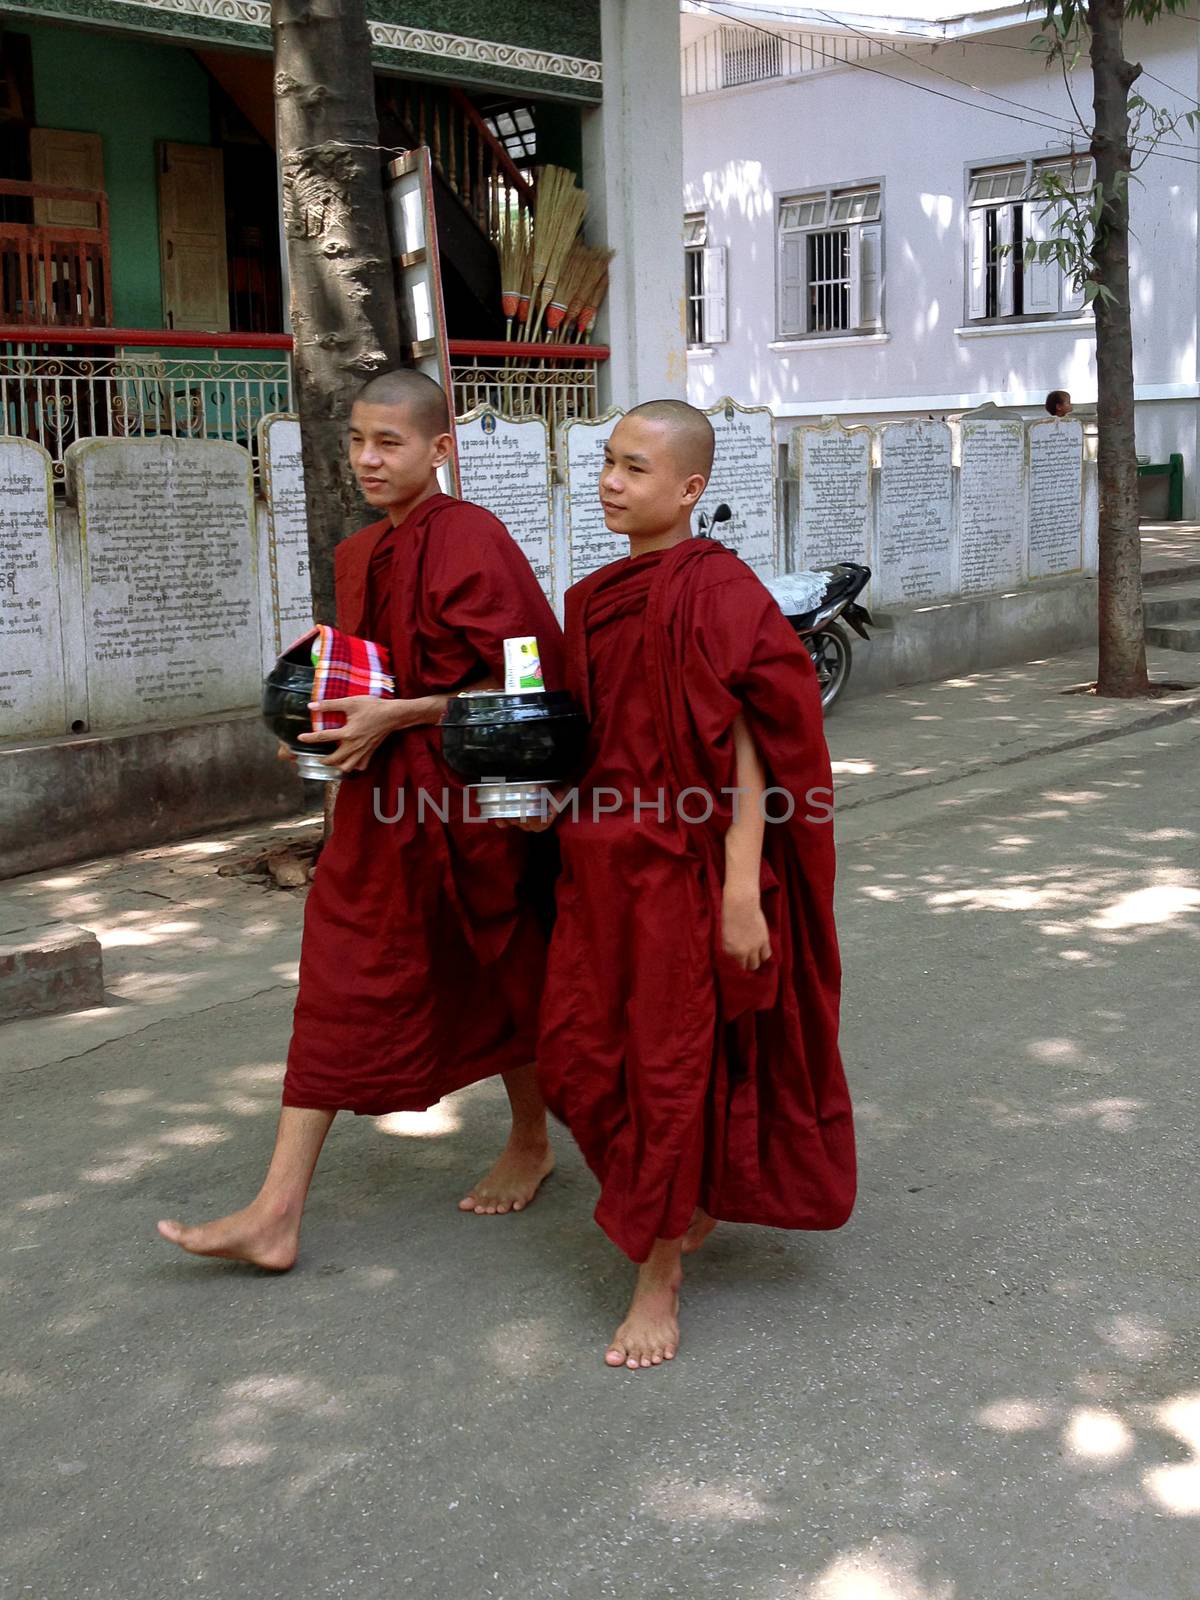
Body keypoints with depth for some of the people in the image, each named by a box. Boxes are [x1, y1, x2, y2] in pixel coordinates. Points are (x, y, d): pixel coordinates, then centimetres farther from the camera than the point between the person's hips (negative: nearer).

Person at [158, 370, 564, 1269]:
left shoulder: (470, 539, -14)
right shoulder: (360, 555, 11)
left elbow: (517, 679, -17)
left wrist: (396, 716, -22)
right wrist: (331, 718, 3)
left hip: (466, 801, -7)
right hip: (378, 801, 7)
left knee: (497, 977, 11)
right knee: (340, 989, 3)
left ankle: (531, 1143, 37)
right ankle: (278, 1213, 6)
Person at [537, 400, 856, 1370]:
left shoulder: (718, 592, -14)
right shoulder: (595, 598, 10)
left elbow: (748, 749, -16)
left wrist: (742, 893, -19)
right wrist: (550, 791, 5)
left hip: (686, 866, -8)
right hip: (603, 859, 8)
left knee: (673, 1063, 2)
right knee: (577, 1057, 11)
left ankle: (660, 1274, 18)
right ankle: (694, 1199, 37)